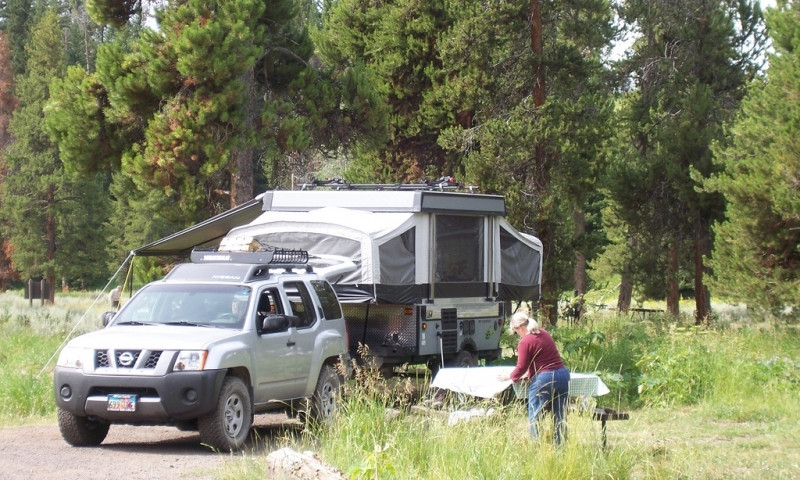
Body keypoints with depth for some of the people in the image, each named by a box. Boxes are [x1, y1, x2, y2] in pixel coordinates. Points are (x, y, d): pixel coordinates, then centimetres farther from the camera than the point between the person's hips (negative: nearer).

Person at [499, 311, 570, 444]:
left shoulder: (525, 342, -11)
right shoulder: (544, 334, 13)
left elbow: (521, 367, -7)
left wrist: (510, 376, 12)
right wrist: (529, 373, 30)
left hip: (543, 379, -8)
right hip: (562, 373, 8)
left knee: (535, 418, 4)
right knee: (560, 416, 12)